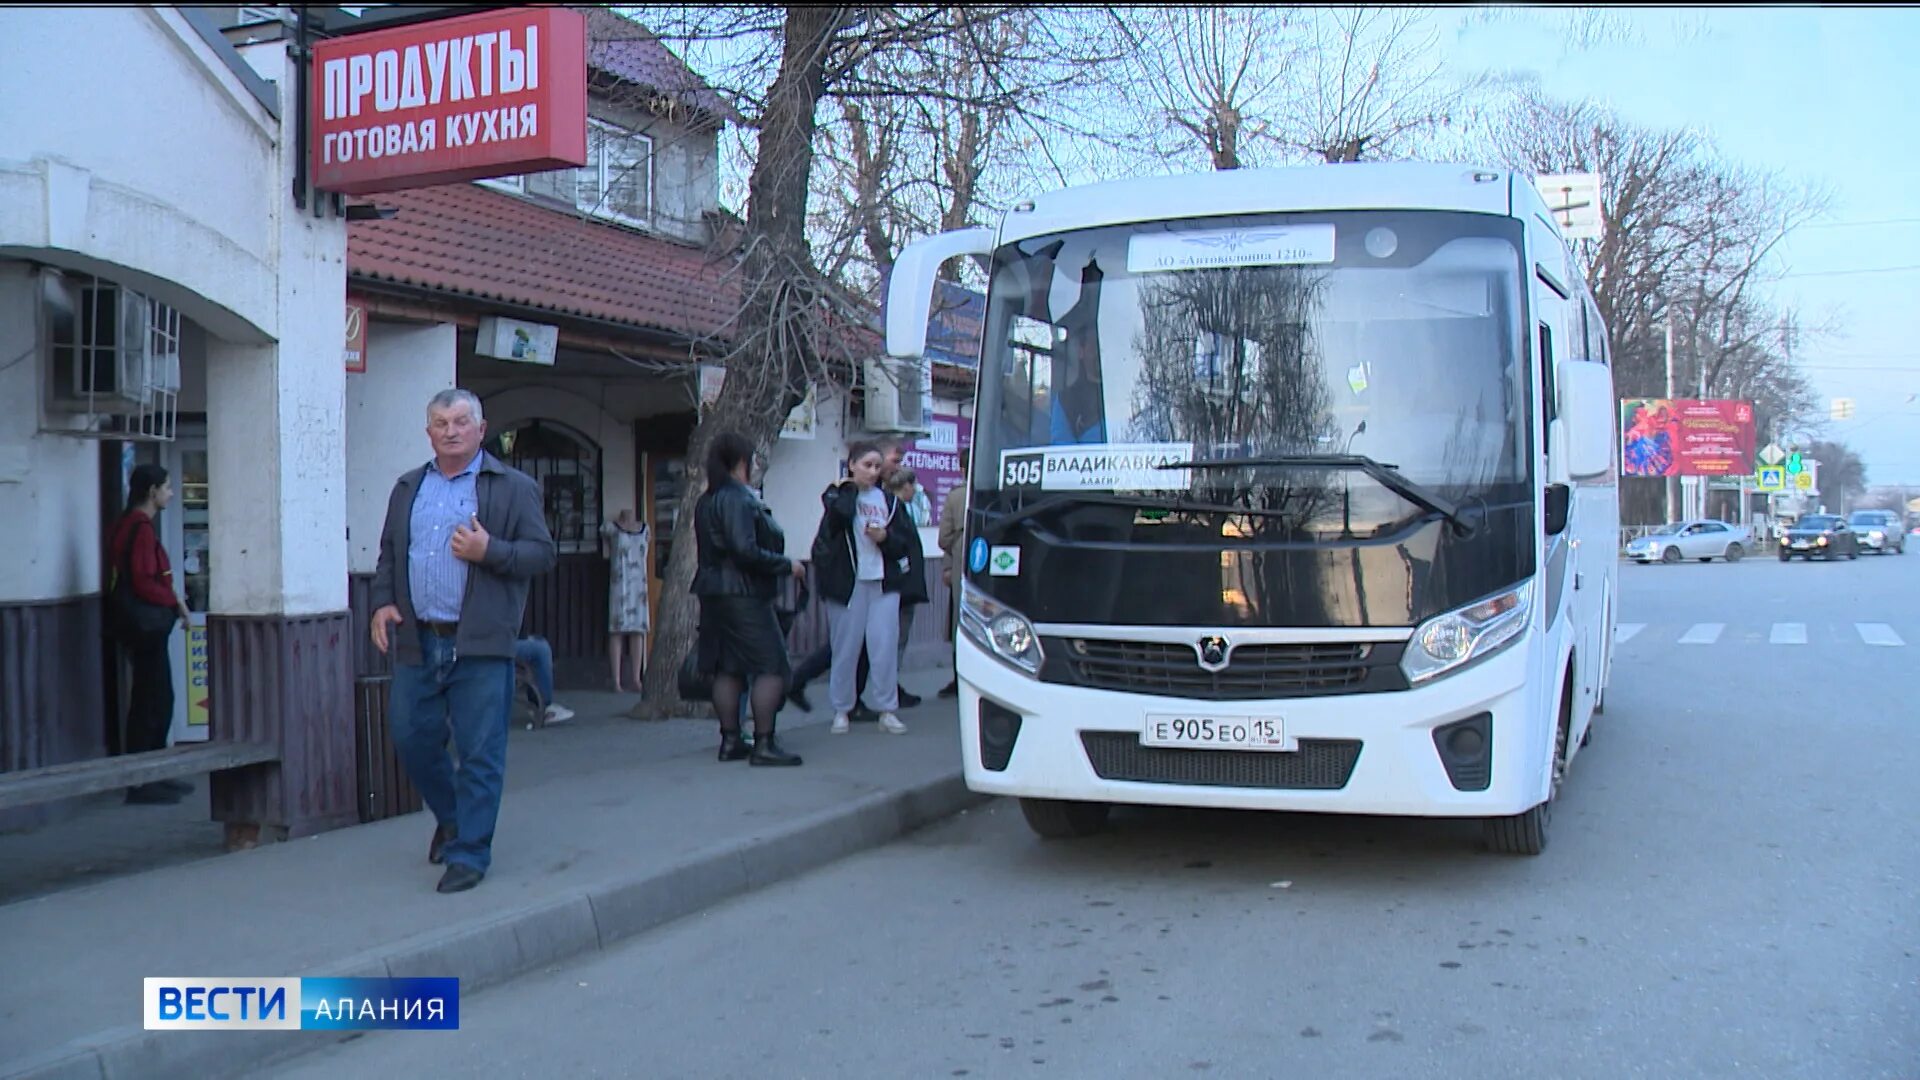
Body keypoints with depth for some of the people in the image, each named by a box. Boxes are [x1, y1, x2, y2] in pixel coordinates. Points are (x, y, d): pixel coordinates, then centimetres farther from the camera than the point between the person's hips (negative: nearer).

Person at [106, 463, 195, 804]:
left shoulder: (131, 525, 15)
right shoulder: (140, 528, -16)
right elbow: (143, 583, -22)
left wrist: (171, 600, 11)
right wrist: (175, 601, -10)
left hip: (146, 626, 10)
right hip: (146, 626, -10)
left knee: (159, 700, 15)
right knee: (149, 703, -6)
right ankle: (140, 782, -2)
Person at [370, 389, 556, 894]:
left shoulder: (514, 488, 2)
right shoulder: (408, 488, 17)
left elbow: (542, 553, -3)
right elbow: (389, 554, 23)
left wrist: (489, 551, -18)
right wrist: (382, 601, 7)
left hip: (480, 645, -5)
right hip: (417, 641, 5)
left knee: (479, 753, -2)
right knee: (412, 741, 9)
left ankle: (469, 852, 9)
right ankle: (451, 817, 34)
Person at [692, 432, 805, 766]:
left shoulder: (706, 500, 14)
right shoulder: (738, 498, -16)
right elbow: (745, 550, -23)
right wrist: (787, 565, -13)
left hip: (713, 594, 10)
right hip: (743, 593, -10)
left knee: (727, 668, 11)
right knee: (771, 667, -5)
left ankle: (730, 741, 15)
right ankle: (763, 744, -7)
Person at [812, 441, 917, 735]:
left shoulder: (888, 500, 11)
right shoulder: (838, 494, 1)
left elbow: (907, 539, 9)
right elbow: (841, 511, -23)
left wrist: (885, 537, -9)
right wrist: (848, 488, -6)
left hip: (884, 581, 3)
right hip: (847, 581, -2)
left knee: (885, 647, -2)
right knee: (845, 649, 4)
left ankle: (886, 710, 7)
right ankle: (841, 710, 16)